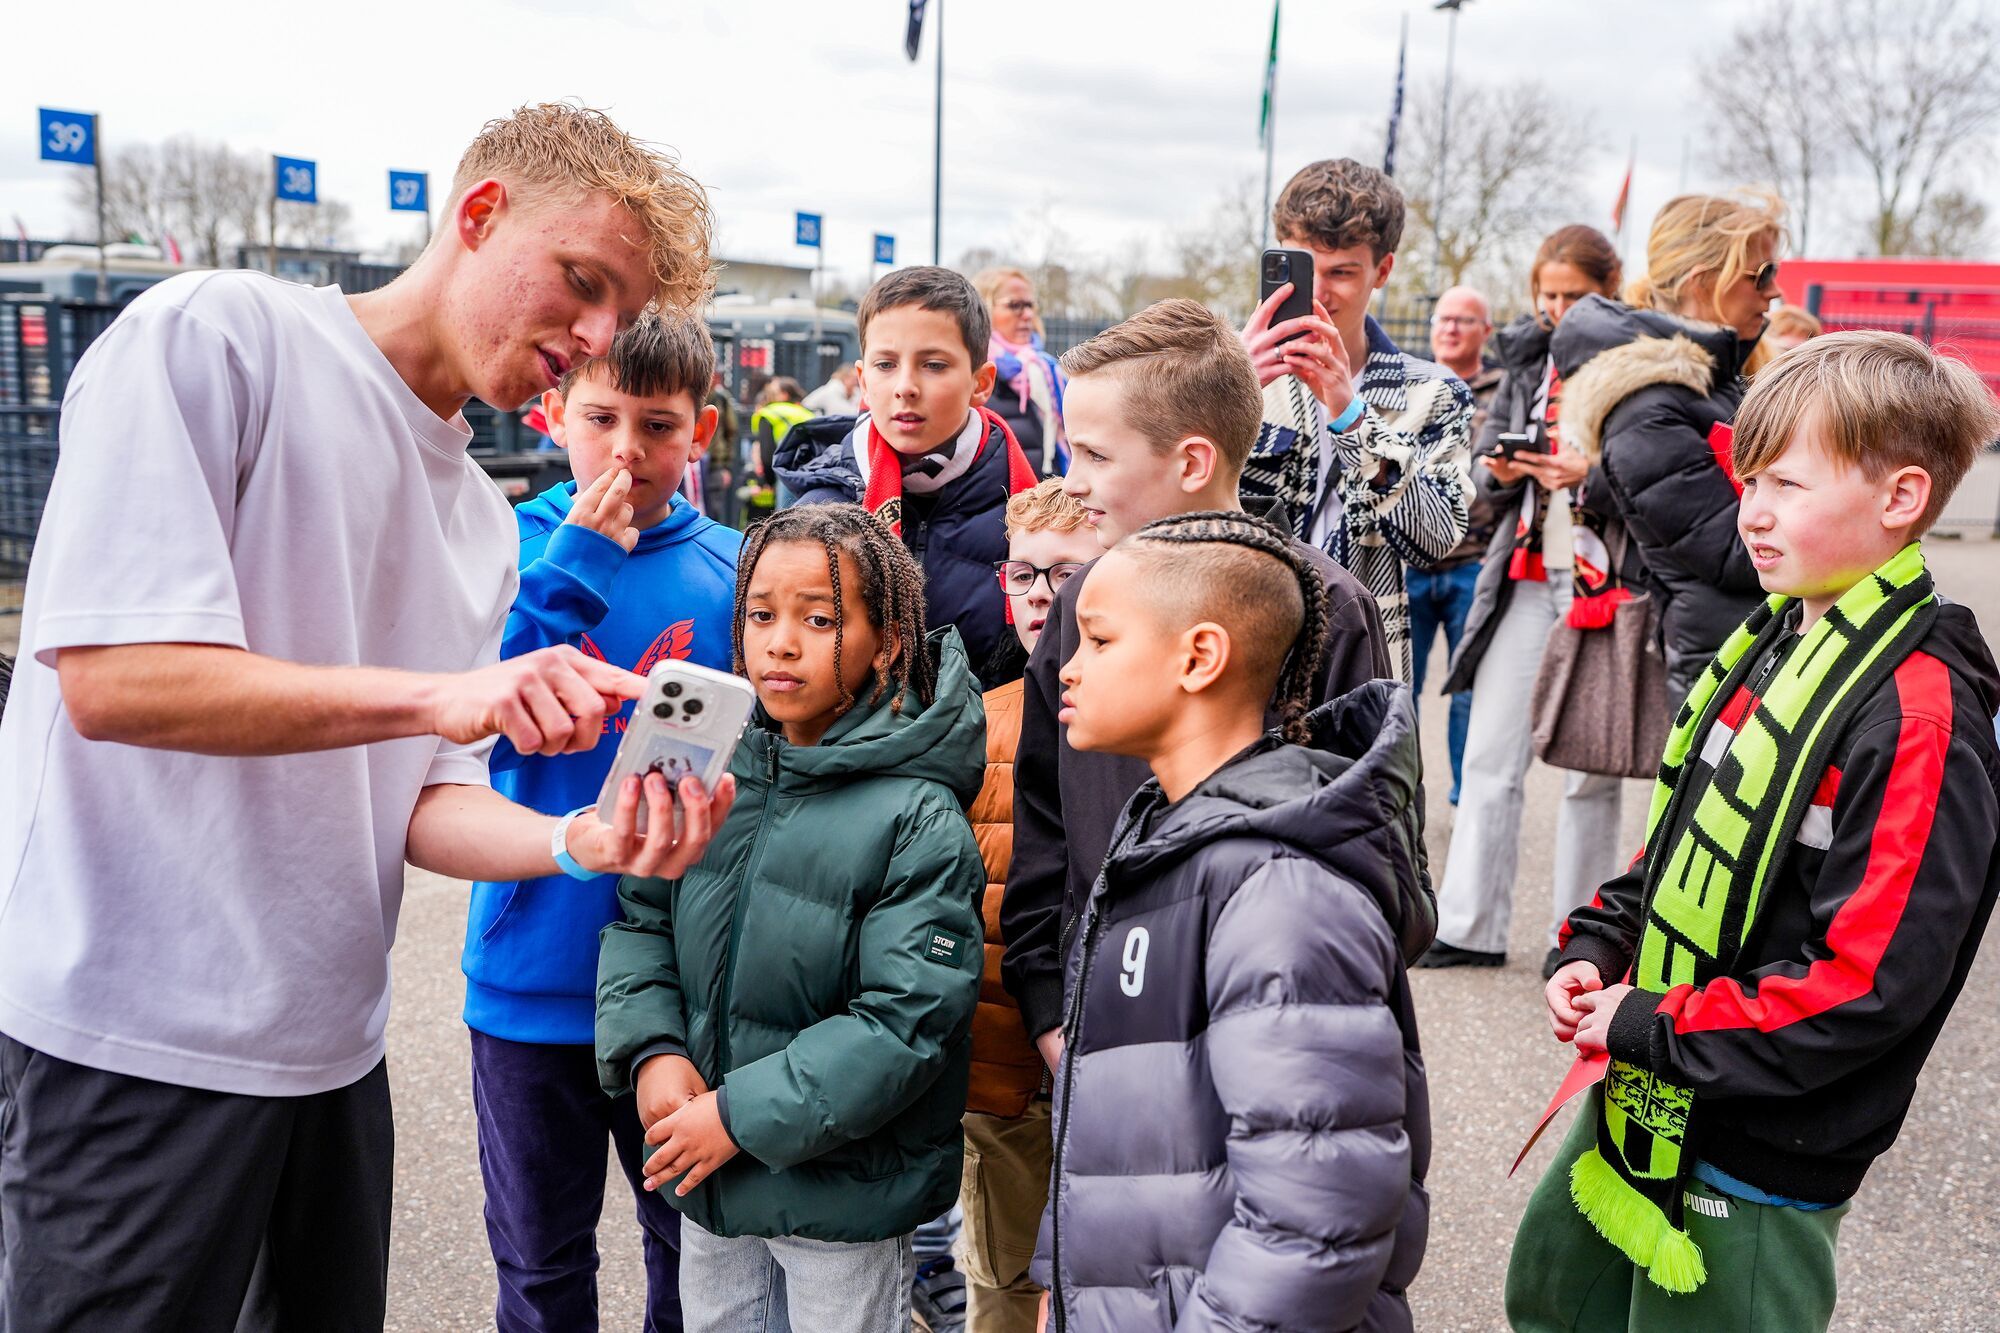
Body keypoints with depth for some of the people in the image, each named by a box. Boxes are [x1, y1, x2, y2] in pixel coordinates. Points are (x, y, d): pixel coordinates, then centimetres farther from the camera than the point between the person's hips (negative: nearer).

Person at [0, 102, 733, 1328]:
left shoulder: (483, 521, 9)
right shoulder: (213, 335, -11)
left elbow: (428, 801, 6)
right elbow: (112, 678, -19)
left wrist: (583, 843, -14)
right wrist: (438, 693, -25)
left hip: (332, 1039, 7)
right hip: (134, 1036, -7)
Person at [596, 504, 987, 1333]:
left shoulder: (919, 820, -19)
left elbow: (908, 1020, -22)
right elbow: (641, 921, 5)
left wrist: (744, 1114, -21)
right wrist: (653, 1050, -12)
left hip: (847, 1195, -5)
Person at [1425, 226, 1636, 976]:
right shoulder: (1528, 360, 11)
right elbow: (1484, 468, 15)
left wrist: (1590, 477, -19)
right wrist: (1499, 471, -7)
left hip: (1604, 581, -4)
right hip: (1526, 574, 4)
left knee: (1591, 765, 4)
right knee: (1488, 755, 3)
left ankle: (1577, 930, 17)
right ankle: (1471, 928, 10)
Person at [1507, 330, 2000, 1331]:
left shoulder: (1918, 713, -23)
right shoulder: (1767, 646, 4)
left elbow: (1869, 985, -26)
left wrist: (1653, 1027, -20)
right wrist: (1596, 949, 0)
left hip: (1755, 1164, -8)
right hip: (1638, 1104, 8)